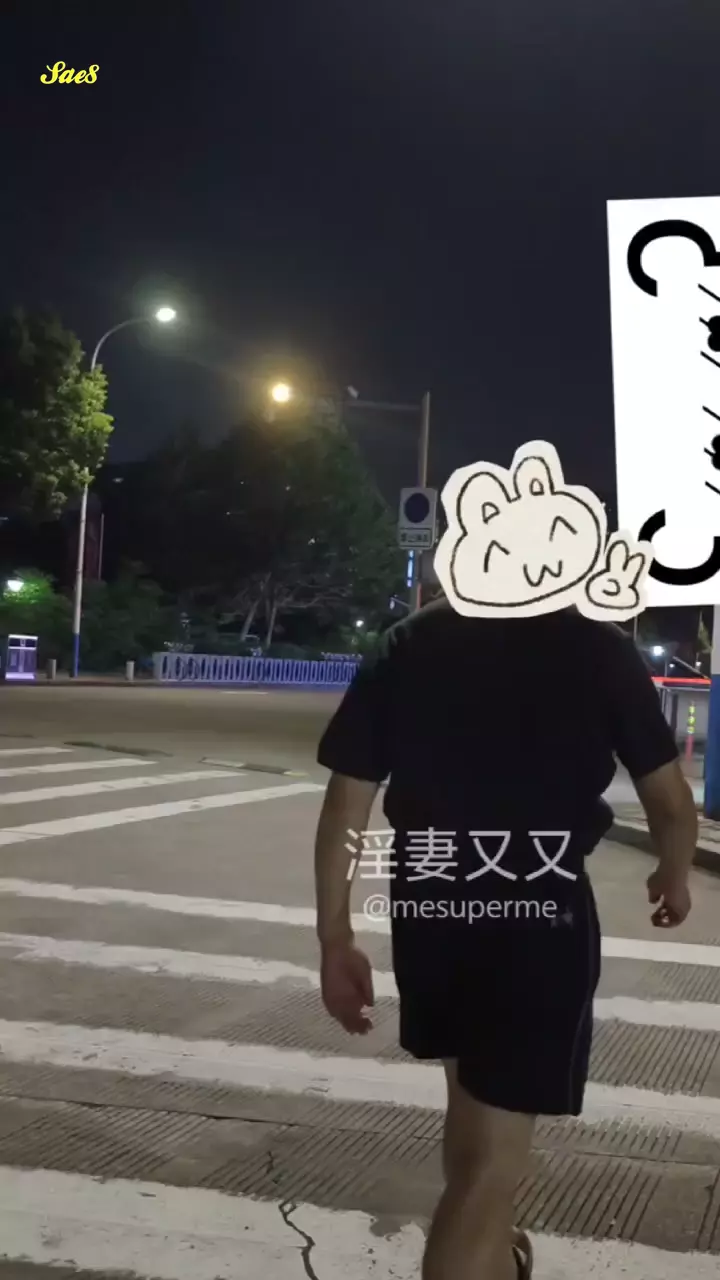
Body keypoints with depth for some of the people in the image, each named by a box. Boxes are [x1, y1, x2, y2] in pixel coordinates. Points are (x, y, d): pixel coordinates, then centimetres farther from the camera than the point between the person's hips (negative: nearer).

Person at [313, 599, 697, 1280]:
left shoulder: (405, 645, 0)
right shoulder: (597, 646, -7)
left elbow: (345, 804, -3)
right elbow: (670, 802, -2)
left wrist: (335, 939, 4)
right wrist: (673, 878, 19)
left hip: (429, 908, 5)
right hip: (539, 915, -4)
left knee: (474, 1102, 27)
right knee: (490, 1159, 2)